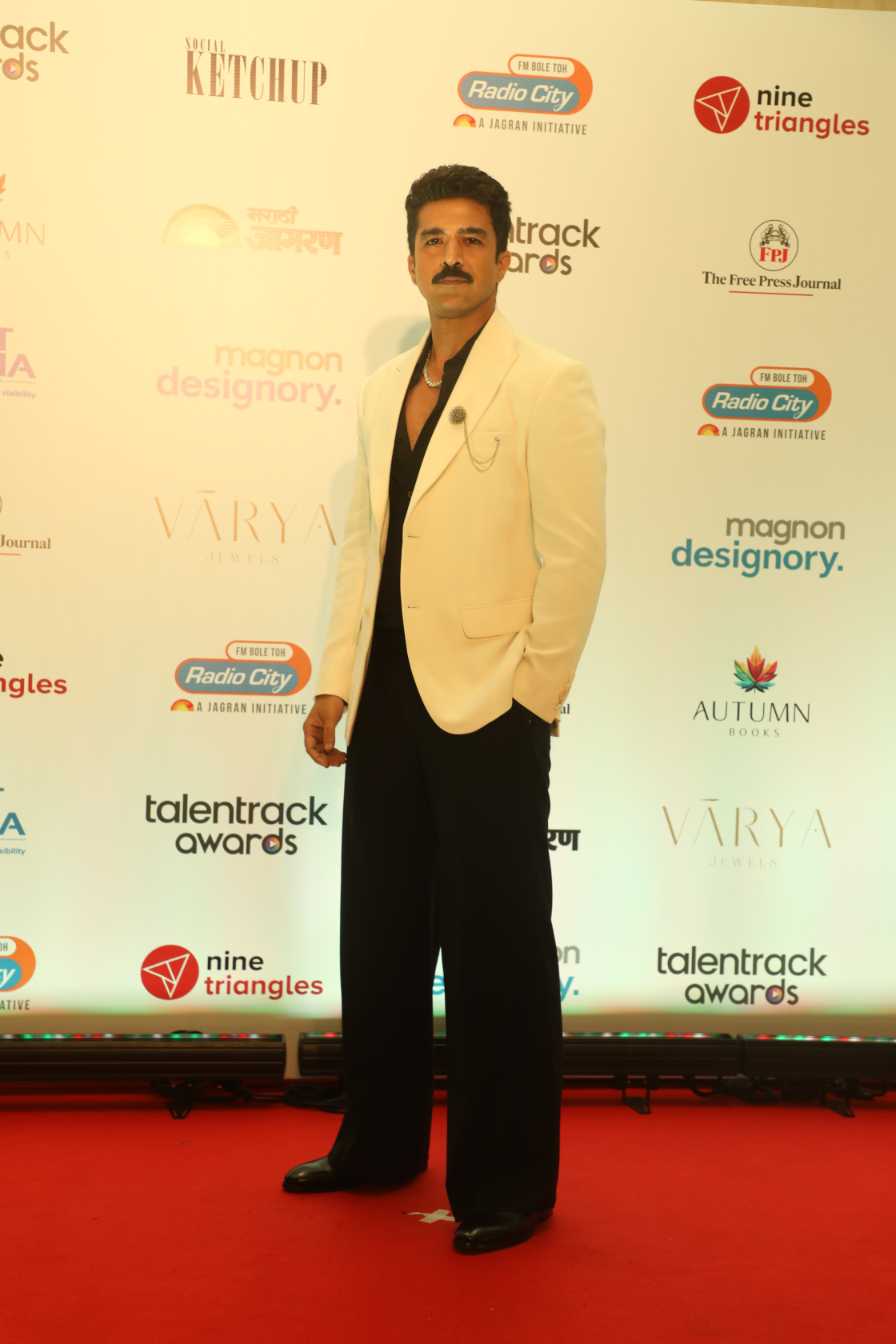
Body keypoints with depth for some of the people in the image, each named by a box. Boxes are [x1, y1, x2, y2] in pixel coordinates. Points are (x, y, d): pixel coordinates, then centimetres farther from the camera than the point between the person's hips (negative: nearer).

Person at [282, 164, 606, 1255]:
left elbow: (575, 554, -11)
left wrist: (530, 696, -12)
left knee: (495, 951, 4)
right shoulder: (384, 388, 13)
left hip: (488, 710, -6)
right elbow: (363, 541, 14)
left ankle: (507, 1183, 21)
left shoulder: (548, 385, -7)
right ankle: (378, 1144, 35)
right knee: (378, 935, 16)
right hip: (388, 701, 7)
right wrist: (335, 679, 9)